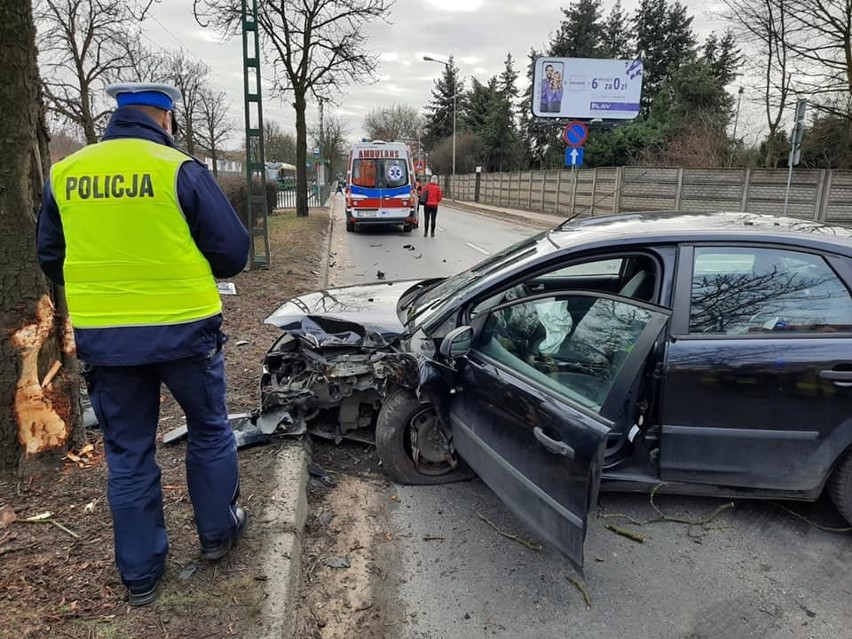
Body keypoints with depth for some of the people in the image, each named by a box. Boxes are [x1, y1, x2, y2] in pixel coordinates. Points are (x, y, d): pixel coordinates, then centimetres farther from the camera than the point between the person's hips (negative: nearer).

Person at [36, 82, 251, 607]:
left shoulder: (64, 175, 4)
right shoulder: (181, 170, -9)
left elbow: (51, 259, 13)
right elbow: (233, 251, -7)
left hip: (101, 337, 4)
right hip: (183, 329, -3)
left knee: (127, 454, 15)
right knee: (209, 429, 19)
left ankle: (140, 573, 27)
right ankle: (218, 531, 34)